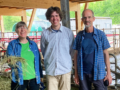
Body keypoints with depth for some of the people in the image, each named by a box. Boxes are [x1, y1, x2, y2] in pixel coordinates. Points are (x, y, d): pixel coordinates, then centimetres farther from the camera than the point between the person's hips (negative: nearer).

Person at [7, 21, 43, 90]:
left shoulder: (33, 44, 8)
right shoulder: (12, 44, 1)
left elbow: (38, 61, 10)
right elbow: (9, 59, -7)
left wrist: (40, 75, 7)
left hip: (33, 79, 3)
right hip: (19, 79, -2)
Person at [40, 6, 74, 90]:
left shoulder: (68, 32, 0)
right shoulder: (45, 33, 0)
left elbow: (72, 49, 8)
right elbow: (43, 51, 10)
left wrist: (67, 62, 6)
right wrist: (49, 61, 7)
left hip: (65, 69, 0)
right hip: (50, 70, 0)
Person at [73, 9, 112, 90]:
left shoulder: (101, 34, -3)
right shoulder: (79, 35, 2)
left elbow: (105, 53, 1)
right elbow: (76, 54, 5)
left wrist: (109, 72, -2)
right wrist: (76, 74, 4)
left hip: (98, 73, -1)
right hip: (83, 74, 2)